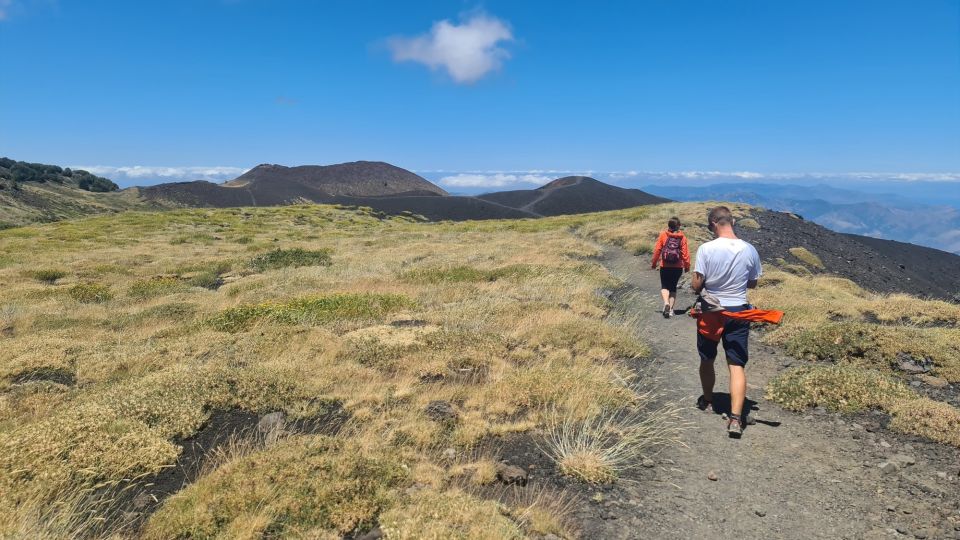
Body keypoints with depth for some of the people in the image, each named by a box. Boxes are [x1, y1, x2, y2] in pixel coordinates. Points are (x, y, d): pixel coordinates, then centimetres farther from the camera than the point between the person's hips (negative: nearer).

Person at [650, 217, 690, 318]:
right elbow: (685, 252, -5)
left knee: (664, 286, 10)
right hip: (678, 267, 1)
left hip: (665, 266, -1)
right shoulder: (682, 237, -4)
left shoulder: (663, 234, -5)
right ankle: (671, 309, 11)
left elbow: (657, 250, -4)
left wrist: (654, 263, 7)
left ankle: (666, 303, -17)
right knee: (673, 287, 15)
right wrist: (687, 266, 6)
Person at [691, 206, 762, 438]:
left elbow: (696, 285, -12)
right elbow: (753, 283, 8)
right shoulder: (750, 250, -4)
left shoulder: (706, 249, -15)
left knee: (707, 360, 19)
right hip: (738, 312, 2)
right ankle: (735, 418, -7)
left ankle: (707, 400, 38)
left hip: (710, 312, -1)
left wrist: (695, 279, 9)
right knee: (736, 365, 2)